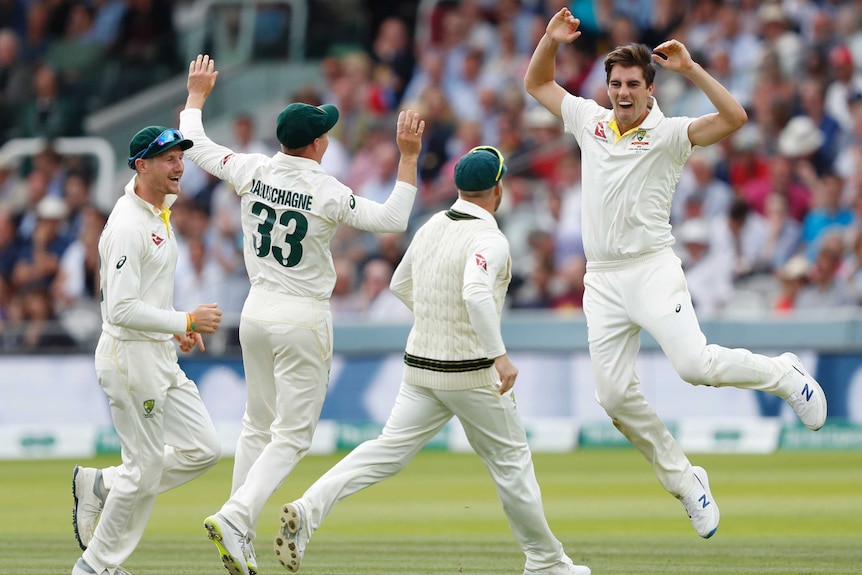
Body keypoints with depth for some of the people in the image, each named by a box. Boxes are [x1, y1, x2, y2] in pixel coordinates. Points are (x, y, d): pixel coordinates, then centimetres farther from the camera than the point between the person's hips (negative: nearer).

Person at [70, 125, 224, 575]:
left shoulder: (160, 213, 12)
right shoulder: (128, 226, -20)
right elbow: (121, 309, -25)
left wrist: (177, 328, 12)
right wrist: (185, 321, -23)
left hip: (160, 355, 10)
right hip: (130, 356, -10)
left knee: (204, 449, 8)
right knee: (146, 468, -2)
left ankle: (100, 486, 17)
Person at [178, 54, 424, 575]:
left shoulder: (254, 171, -3)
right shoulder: (326, 193, -17)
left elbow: (197, 148, 11)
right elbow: (393, 219, -15)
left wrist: (197, 94, 27)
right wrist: (409, 156, -13)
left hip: (257, 312, 6)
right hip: (303, 318, -6)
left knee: (258, 427, 16)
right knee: (292, 435, -2)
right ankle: (236, 516, -20)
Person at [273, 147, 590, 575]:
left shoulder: (431, 227, 8)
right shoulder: (489, 239, -16)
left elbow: (400, 285, 20)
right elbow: (476, 292, -34)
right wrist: (500, 355, -34)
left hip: (420, 364, 6)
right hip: (470, 373, -6)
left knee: (389, 450, 1)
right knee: (510, 459, 8)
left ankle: (309, 509, -18)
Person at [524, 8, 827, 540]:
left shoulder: (668, 134, -3)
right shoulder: (591, 122, 11)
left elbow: (734, 117, -18)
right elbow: (537, 83, 22)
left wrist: (690, 69, -21)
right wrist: (552, 41, 5)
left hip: (652, 270, -5)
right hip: (602, 277, 5)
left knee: (694, 364, -24)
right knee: (614, 394, -3)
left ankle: (785, 376, 4)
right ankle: (685, 482, 10)